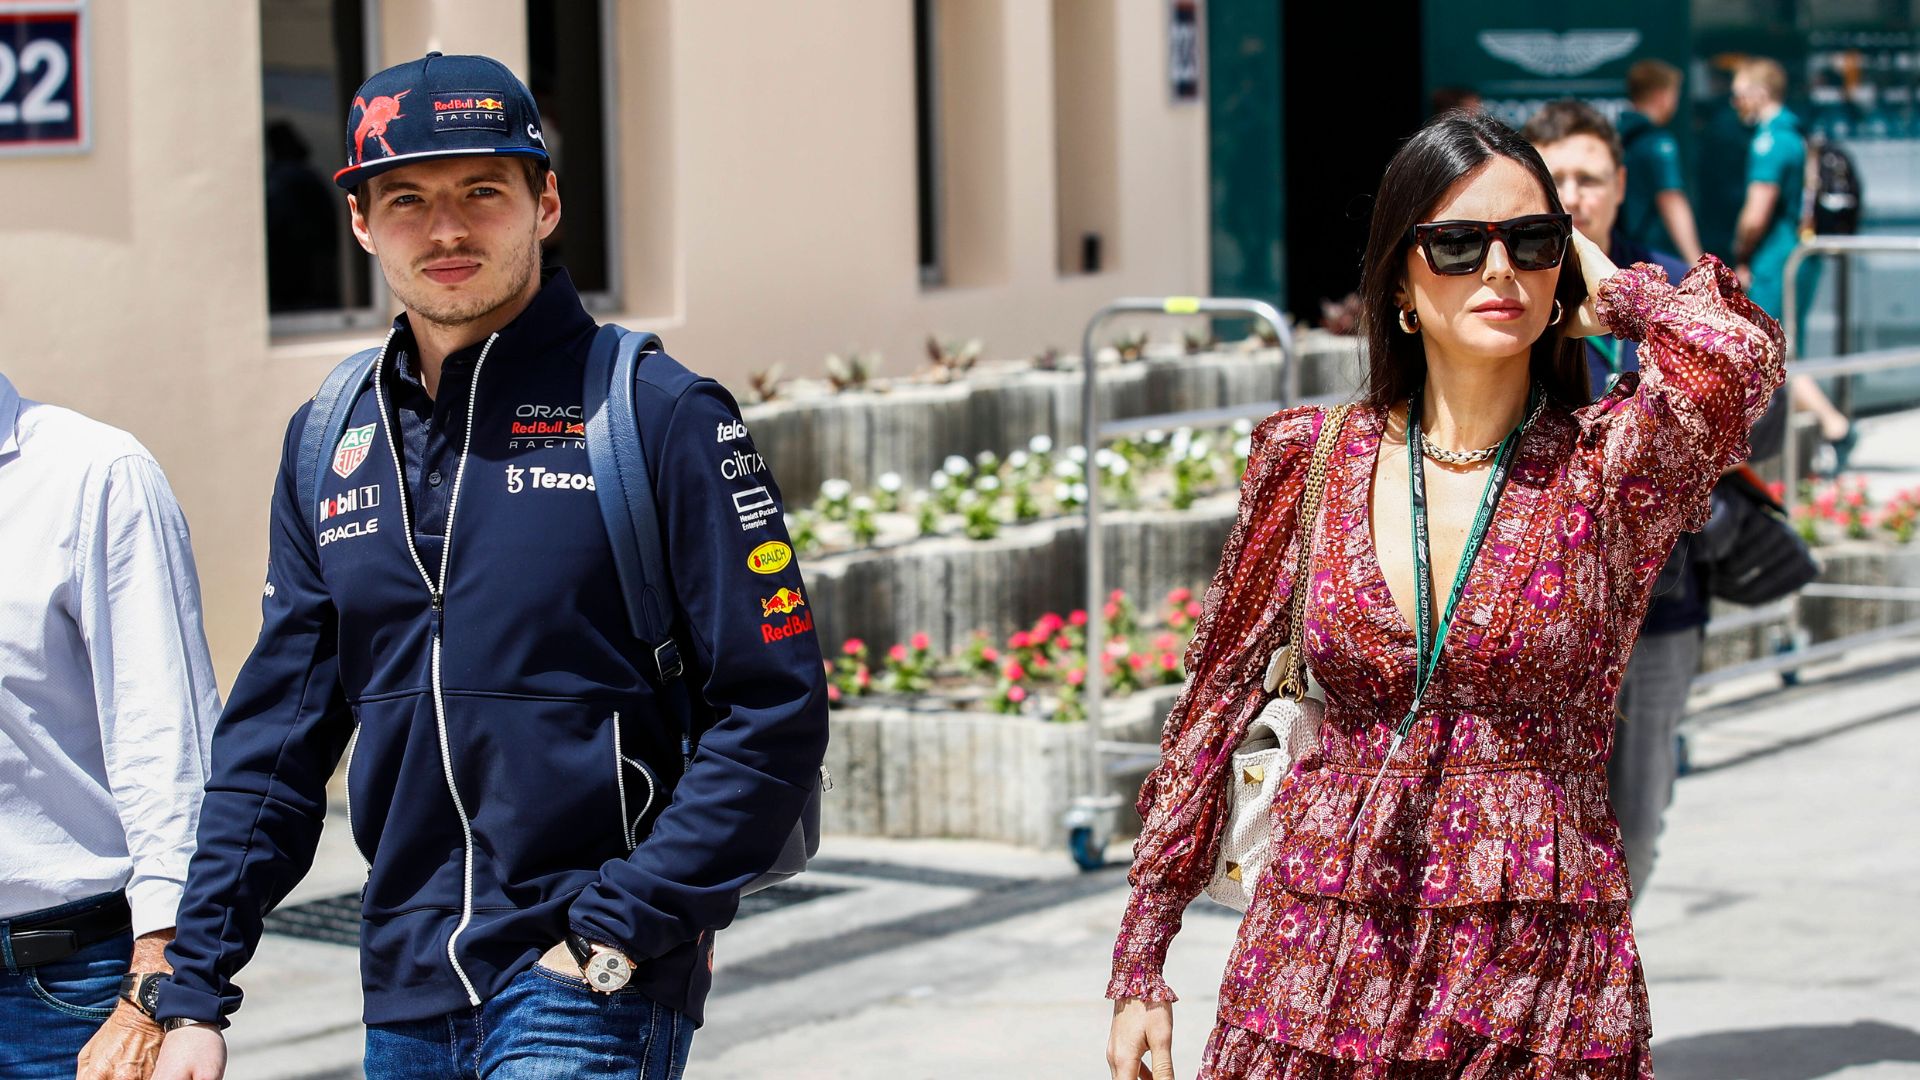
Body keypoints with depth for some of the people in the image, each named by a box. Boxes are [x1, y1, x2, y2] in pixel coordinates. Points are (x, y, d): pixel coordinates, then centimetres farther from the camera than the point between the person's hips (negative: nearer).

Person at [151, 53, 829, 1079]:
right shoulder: (329, 443, 10)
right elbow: (274, 736, 12)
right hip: (405, 992, 5)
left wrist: (617, 931, -14)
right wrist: (195, 995, 6)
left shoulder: (659, 417, -6)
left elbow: (773, 717, -8)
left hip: (586, 994, -5)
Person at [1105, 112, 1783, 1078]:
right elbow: (1216, 703, 9)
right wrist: (1139, 968, 8)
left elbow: (1735, 355, -27)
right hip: (1319, 965, 2)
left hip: (1538, 996, -2)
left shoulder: (1611, 466, -5)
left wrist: (1617, 293, -5)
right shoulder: (1312, 460, 3)